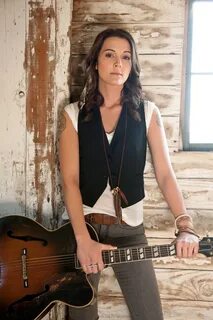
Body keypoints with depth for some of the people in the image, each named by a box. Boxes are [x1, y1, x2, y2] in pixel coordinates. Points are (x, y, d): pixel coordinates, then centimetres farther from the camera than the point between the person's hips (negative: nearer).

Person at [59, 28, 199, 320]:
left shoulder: (147, 113, 0)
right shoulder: (74, 114, -1)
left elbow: (165, 173, -6)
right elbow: (70, 180, -9)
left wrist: (185, 225, -21)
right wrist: (83, 239, -20)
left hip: (130, 230, 1)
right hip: (82, 226, 0)